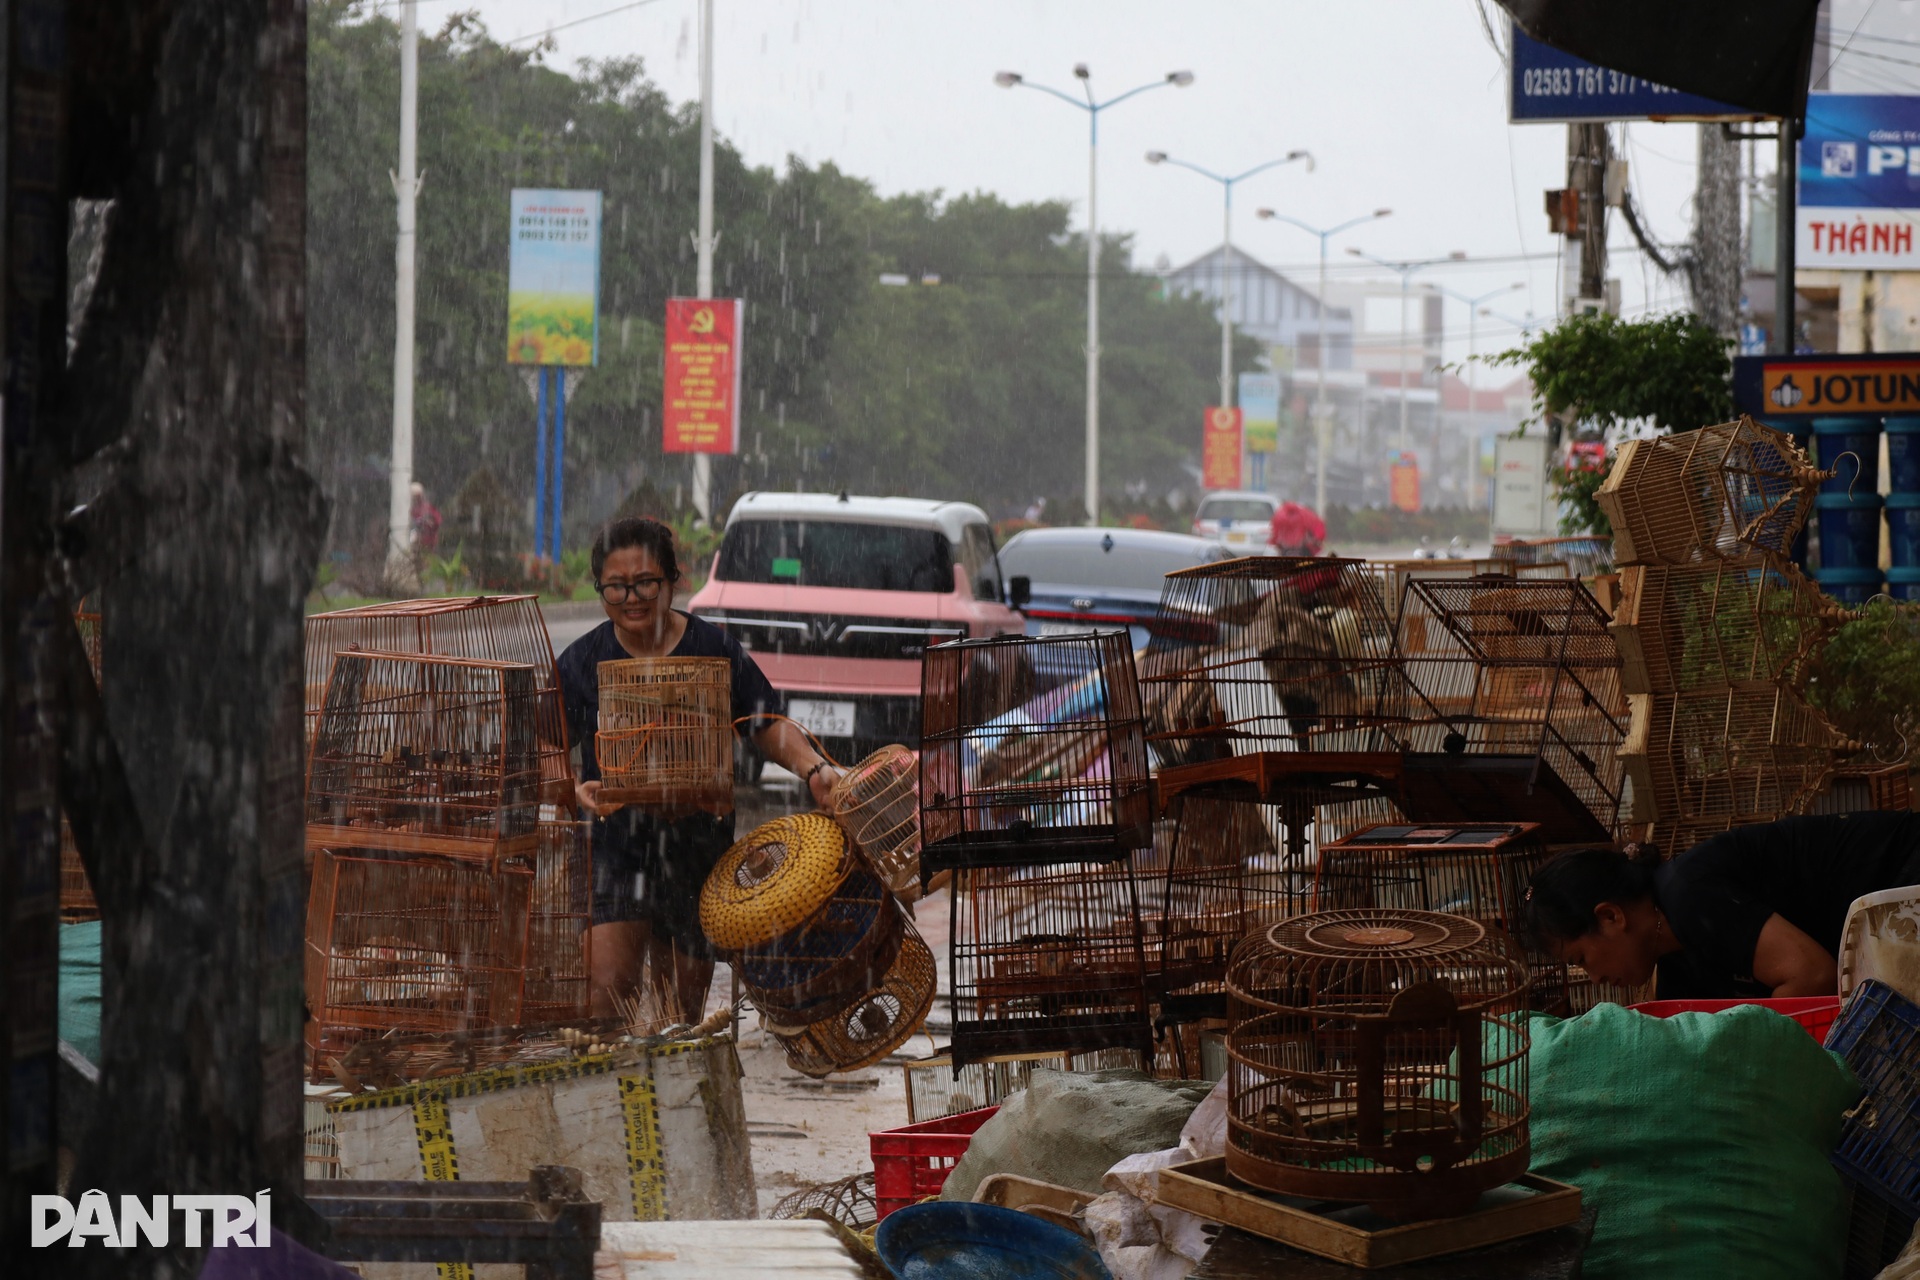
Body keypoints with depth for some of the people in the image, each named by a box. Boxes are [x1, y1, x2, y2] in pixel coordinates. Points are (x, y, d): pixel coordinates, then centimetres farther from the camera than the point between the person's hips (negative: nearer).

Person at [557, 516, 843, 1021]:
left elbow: (769, 727, 4)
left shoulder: (713, 649, -1)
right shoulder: (582, 661, 0)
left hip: (698, 841, 1)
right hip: (617, 842, -1)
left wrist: (813, 770, -13)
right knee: (608, 988, -15)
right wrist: (575, 787, -18)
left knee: (686, 999, 9)